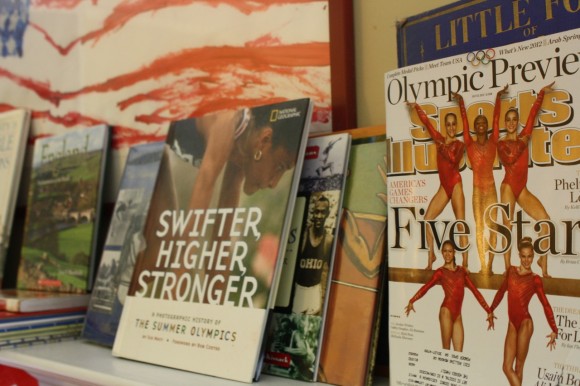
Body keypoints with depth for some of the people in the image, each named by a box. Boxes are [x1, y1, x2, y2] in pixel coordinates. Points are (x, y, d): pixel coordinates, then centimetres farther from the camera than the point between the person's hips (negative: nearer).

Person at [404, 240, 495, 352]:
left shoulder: (462, 271, 15)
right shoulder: (440, 272, 4)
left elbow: (475, 291, 17)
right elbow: (426, 287, -8)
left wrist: (489, 311, 14)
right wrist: (412, 301, -21)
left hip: (458, 315, 4)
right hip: (446, 311, -4)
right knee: (446, 350, -5)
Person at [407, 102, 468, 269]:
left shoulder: (459, 144, 5)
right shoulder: (440, 139, 15)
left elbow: (455, 158, -15)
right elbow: (426, 122, 18)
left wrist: (444, 147, -23)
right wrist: (416, 107, 17)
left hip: (455, 184, -5)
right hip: (444, 186, 5)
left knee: (460, 223, -11)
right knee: (427, 219, -3)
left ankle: (465, 263, -16)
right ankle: (431, 255, 10)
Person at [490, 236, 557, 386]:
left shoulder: (535, 279, -2)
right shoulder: (511, 271, 9)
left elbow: (545, 305, -2)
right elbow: (501, 291, 21)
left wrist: (554, 330, -5)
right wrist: (491, 310, 29)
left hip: (525, 323, -4)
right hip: (512, 324, 4)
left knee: (518, 367, 1)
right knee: (507, 368, -1)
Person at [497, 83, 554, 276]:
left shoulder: (523, 136, 14)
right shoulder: (501, 143, 2)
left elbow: (533, 113, 12)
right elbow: (509, 158, -18)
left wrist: (541, 93, 10)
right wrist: (523, 144, -6)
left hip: (522, 189, 5)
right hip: (508, 187, -5)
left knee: (545, 220, -7)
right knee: (507, 226, -6)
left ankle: (543, 261, 3)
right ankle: (508, 267, -4)